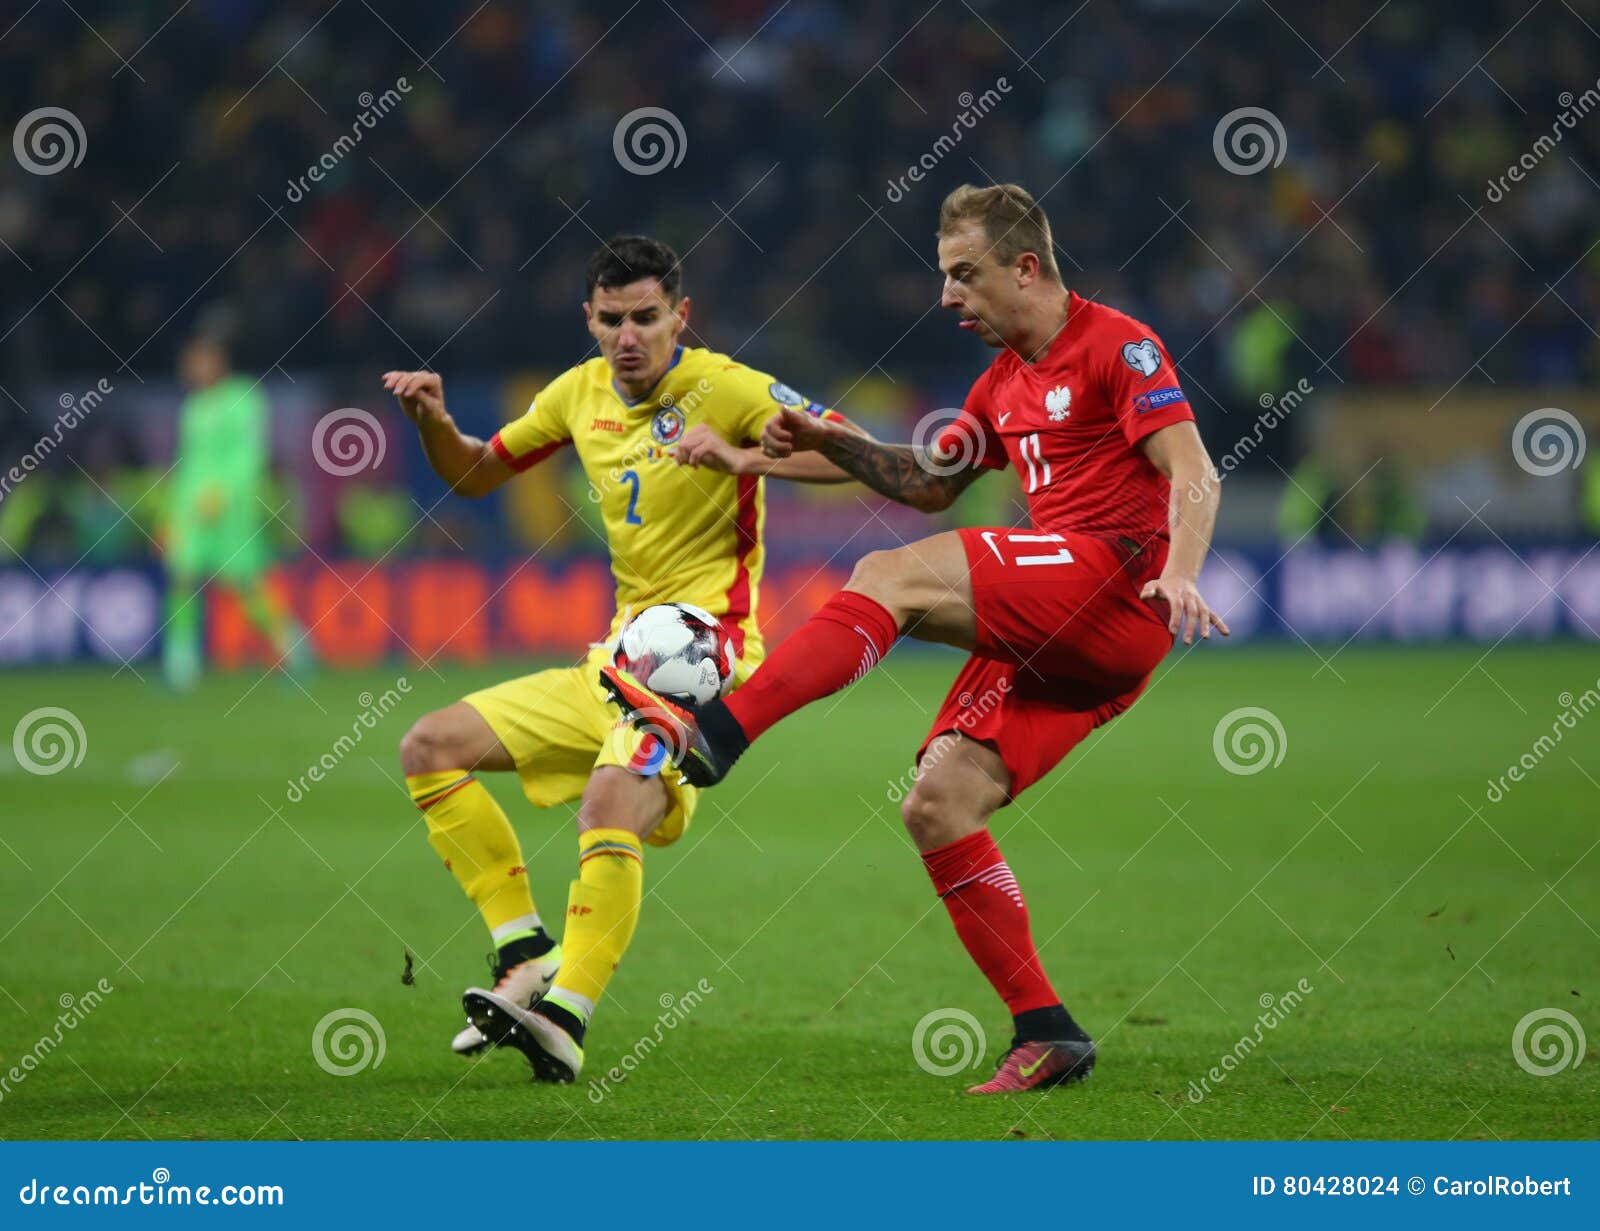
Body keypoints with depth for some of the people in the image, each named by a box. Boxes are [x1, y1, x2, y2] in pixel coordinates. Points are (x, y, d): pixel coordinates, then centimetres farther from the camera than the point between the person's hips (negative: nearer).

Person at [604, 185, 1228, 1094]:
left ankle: (716, 735, -27)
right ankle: (1047, 1034, -3)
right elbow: (930, 483, 35)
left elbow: (1191, 471, -14)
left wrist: (1179, 573, -32)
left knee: (892, 578, -22)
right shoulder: (1006, 382, 24)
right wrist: (834, 447, 18)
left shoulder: (1117, 346, -3)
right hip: (1054, 632, 9)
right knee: (939, 804, -5)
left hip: (1119, 588, -9)